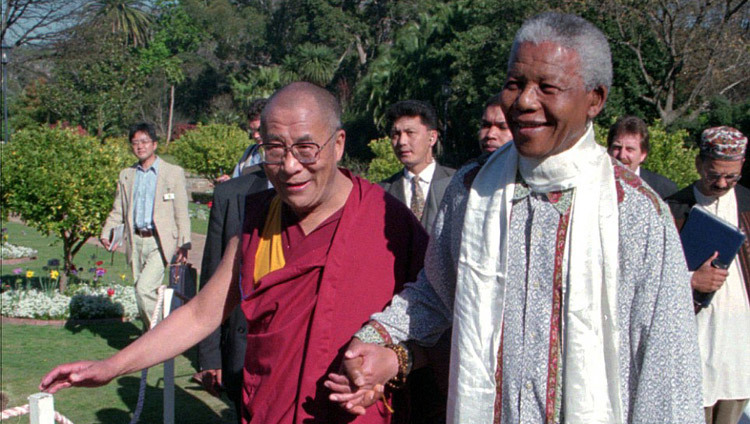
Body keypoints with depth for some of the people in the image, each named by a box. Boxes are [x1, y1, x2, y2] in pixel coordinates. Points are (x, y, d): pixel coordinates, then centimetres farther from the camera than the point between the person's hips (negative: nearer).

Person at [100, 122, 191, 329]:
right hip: (136, 242, 5)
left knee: (144, 287, -17)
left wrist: (183, 244, -8)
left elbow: (181, 212, 0)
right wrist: (106, 233, -3)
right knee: (142, 292, 8)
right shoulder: (126, 175, 15)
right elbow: (117, 211, 15)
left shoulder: (174, 172, 3)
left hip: (161, 241, -5)